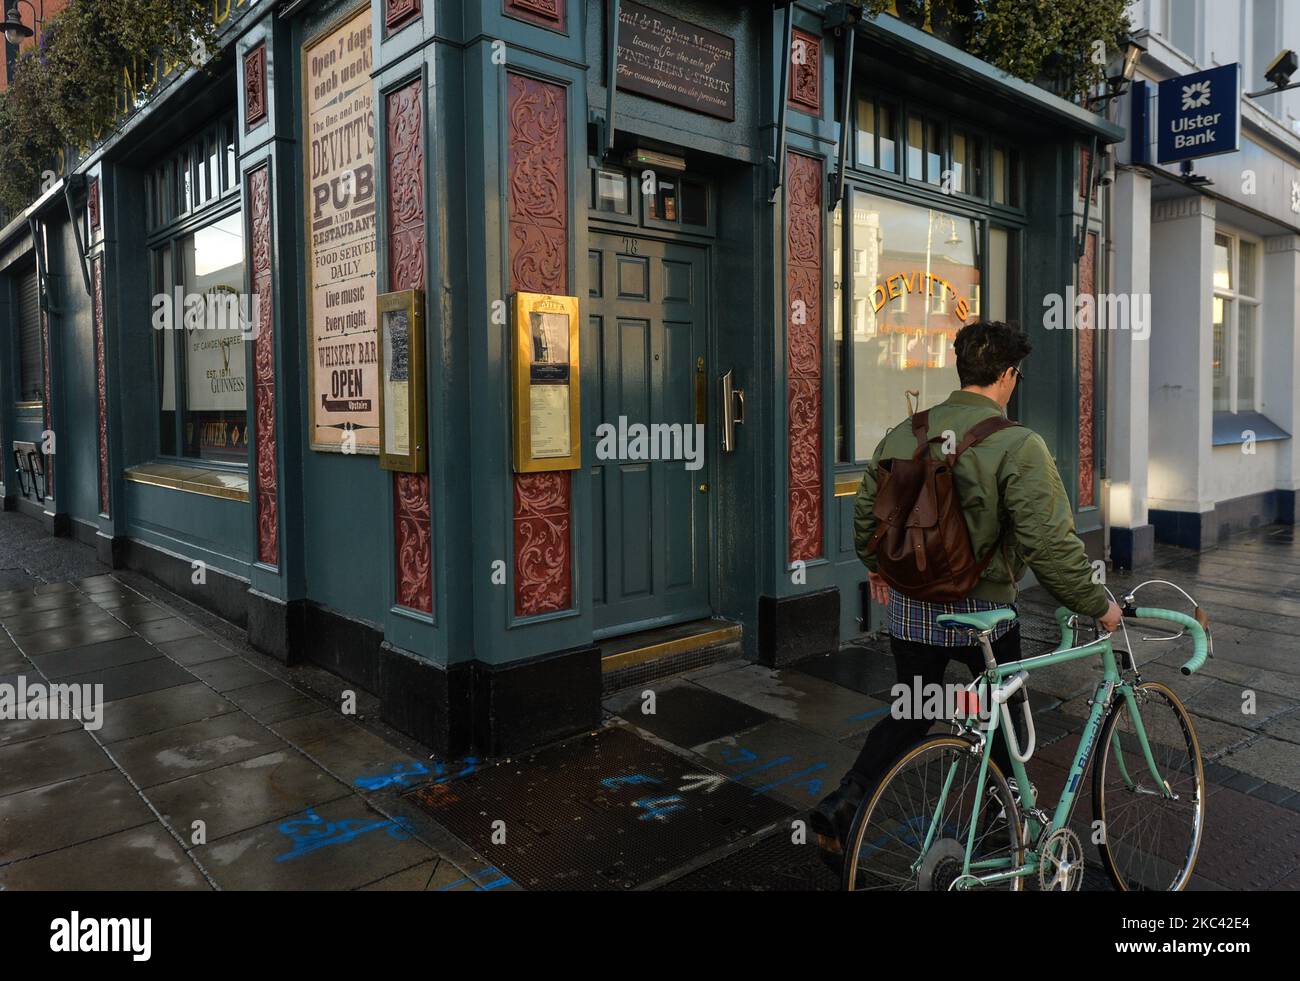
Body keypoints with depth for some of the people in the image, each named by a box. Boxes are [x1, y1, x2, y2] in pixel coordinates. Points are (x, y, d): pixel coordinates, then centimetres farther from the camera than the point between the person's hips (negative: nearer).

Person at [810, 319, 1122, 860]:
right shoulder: (1017, 445, -17)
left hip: (909, 606, 4)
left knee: (911, 713, 19)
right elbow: (1050, 543, -18)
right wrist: (1098, 604, -5)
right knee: (1006, 708, 22)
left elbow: (865, 511, 9)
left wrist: (876, 566, 26)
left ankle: (844, 803, 7)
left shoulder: (903, 435, 0)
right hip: (980, 611, -4)